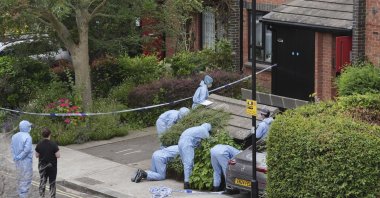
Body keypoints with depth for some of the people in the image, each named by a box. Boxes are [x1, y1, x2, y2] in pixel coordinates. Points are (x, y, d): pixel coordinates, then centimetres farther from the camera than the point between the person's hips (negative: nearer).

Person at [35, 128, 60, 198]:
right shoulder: (53, 144, -18)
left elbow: (37, 155, 1)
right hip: (52, 166, -3)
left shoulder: (39, 145, -7)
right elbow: (58, 155, -16)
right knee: (52, 183, 11)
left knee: (42, 182, 12)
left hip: (42, 166, 3)